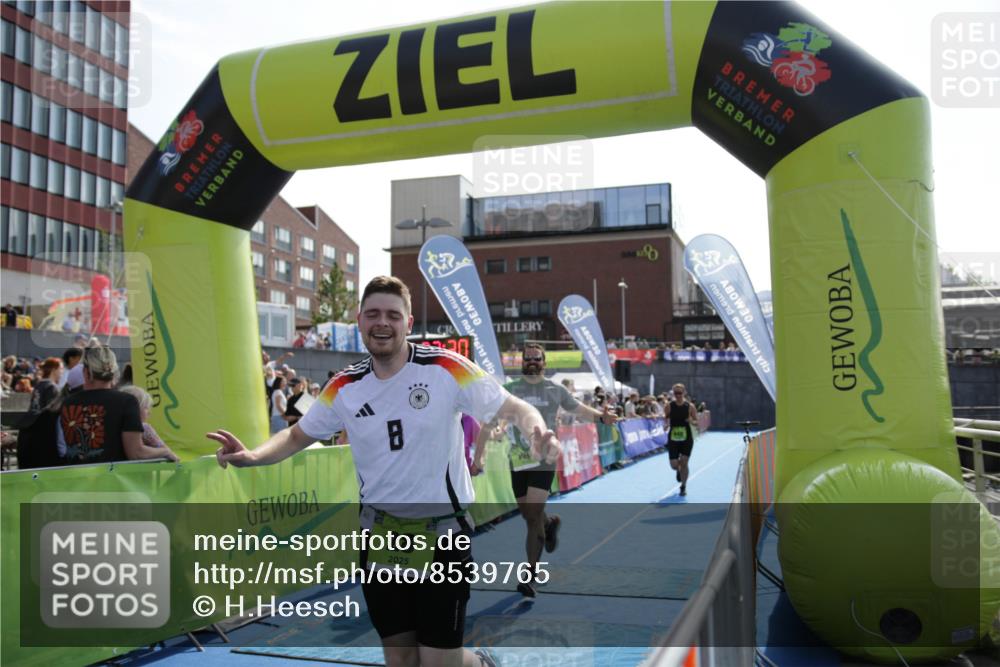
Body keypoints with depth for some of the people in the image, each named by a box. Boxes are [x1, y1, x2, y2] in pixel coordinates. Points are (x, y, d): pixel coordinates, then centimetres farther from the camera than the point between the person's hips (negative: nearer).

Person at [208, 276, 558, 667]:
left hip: (441, 532, -4)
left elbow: (515, 409, -10)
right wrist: (253, 456, -8)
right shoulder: (344, 388, -1)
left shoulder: (447, 368, -13)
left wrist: (538, 431, -32)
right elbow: (297, 435, 11)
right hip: (379, 534, 4)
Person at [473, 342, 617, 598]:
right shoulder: (509, 390, 1)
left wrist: (600, 416, -1)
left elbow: (578, 408, 19)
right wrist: (477, 457, -2)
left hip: (544, 461, -1)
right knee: (528, 516, 11)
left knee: (533, 516, -10)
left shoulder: (555, 390, 5)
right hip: (517, 461, 2)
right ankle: (550, 523, 47)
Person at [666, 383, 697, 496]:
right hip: (673, 438, 1)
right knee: (674, 465, 1)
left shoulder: (690, 406, -5)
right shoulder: (669, 406, -3)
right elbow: (666, 420, 6)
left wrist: (691, 421, -19)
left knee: (684, 463, -5)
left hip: (686, 437, -1)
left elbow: (696, 421, 3)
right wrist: (666, 425, -16)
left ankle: (683, 486, 15)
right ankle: (679, 470, 40)